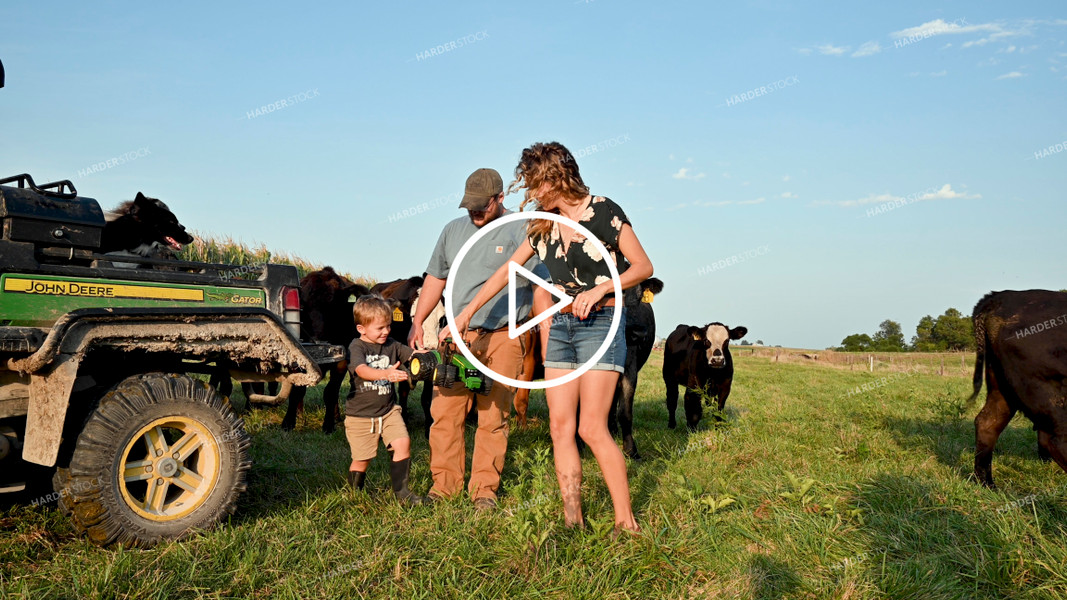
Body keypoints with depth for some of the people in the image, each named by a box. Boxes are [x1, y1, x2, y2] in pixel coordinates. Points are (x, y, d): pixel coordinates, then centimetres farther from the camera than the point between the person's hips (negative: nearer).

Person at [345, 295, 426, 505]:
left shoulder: (392, 345, 4)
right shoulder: (357, 347, -11)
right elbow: (362, 370, -30)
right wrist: (386, 373, -47)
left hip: (388, 410, 4)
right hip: (360, 414, -4)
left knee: (403, 443, -12)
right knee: (362, 457, 3)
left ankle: (401, 490, 1)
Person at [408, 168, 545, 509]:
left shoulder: (522, 232, -1)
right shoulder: (453, 230, 16)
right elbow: (435, 278, 23)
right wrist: (417, 322, 18)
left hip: (504, 337, -4)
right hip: (456, 336, 5)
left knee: (493, 417, -1)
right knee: (444, 411, 1)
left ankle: (485, 488, 10)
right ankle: (445, 483, 13)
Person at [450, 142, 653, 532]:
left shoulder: (603, 211, -6)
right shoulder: (544, 225, 11)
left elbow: (644, 267, -6)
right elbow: (507, 270, 17)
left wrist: (599, 289, -20)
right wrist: (466, 312, 17)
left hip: (601, 323, -6)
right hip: (561, 326, 6)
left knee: (591, 428, -11)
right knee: (560, 426, 0)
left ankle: (626, 521, 2)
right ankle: (572, 520, 8)